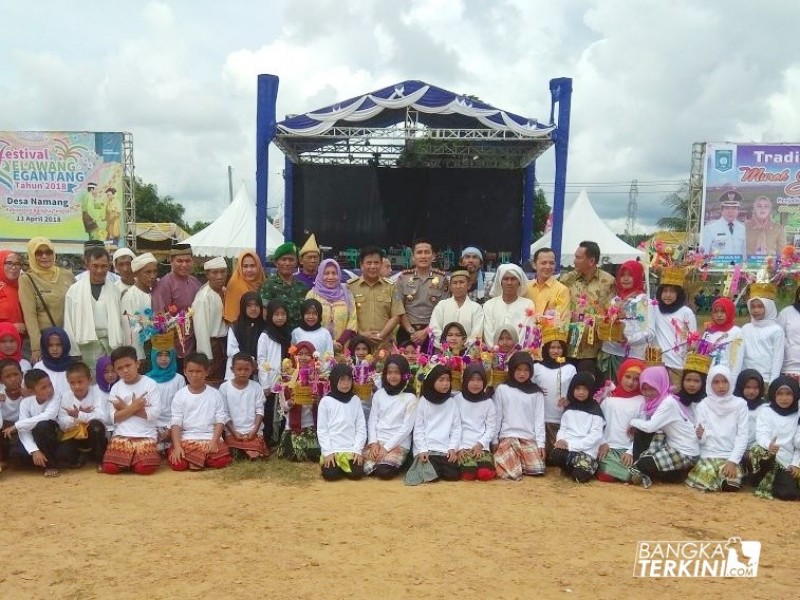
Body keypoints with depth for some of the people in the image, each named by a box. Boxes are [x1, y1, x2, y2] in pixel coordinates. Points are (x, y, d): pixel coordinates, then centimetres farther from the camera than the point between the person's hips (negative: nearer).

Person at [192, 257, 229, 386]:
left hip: (225, 342, 8)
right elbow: (201, 329, -19)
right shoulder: (204, 297, -18)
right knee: (213, 383, 1)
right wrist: (207, 358, -19)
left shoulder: (224, 291, 4)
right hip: (211, 344, -7)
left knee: (224, 381, 17)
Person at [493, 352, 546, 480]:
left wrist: (541, 443, -2)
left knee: (538, 470, -20)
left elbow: (539, 418, 5)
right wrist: (494, 441, 4)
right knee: (512, 473, -24)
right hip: (508, 436, -2)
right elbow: (497, 416, 6)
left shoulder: (536, 392, 7)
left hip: (529, 438, 2)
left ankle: (520, 462, 9)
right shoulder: (502, 389, 3)